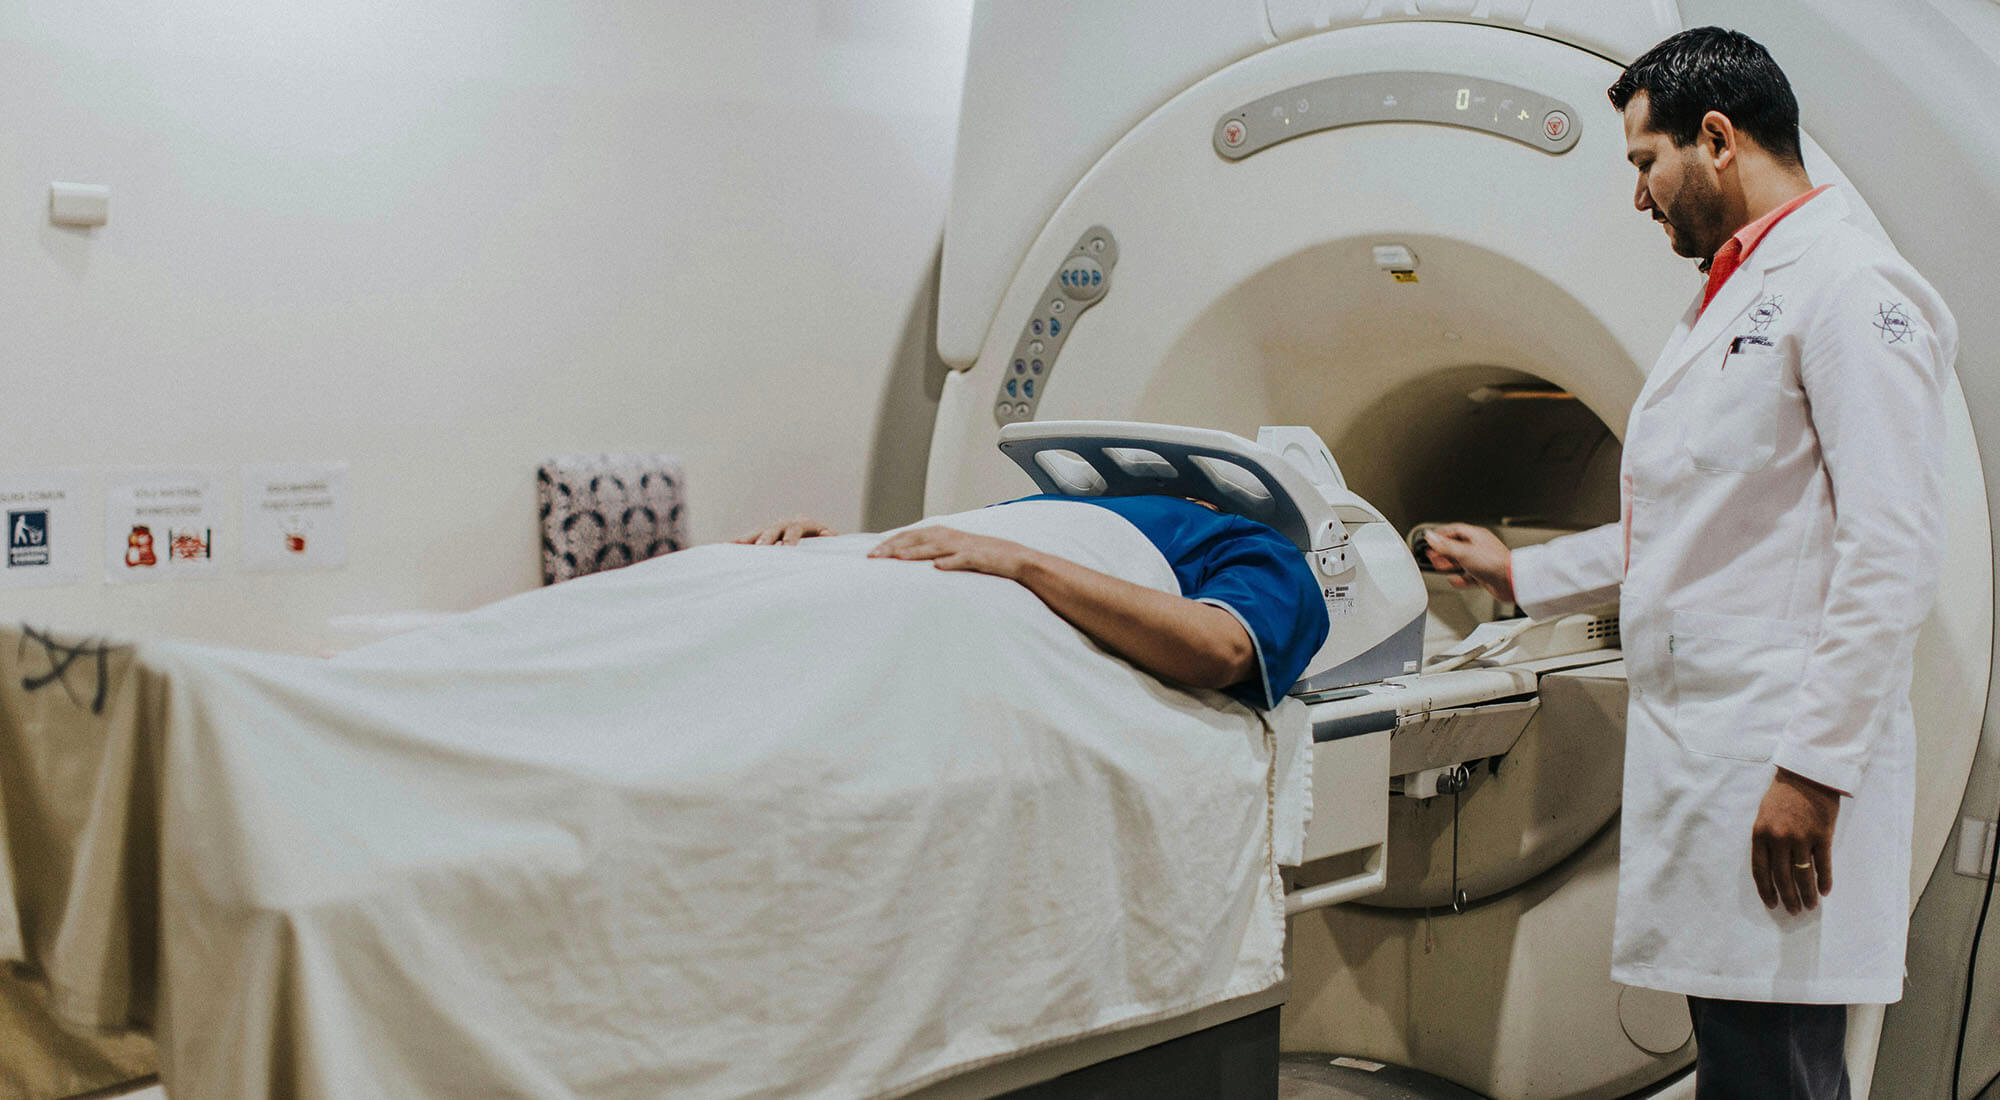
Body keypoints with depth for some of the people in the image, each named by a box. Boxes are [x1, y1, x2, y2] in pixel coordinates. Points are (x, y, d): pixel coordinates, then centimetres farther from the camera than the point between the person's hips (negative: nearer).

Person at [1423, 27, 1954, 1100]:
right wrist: (1520, 572, 31)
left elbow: (1892, 547, -18)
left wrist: (1816, 769, -21)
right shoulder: (1724, 299, 22)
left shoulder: (1846, 283, -9)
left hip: (1785, 767, -9)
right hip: (1701, 759, 9)